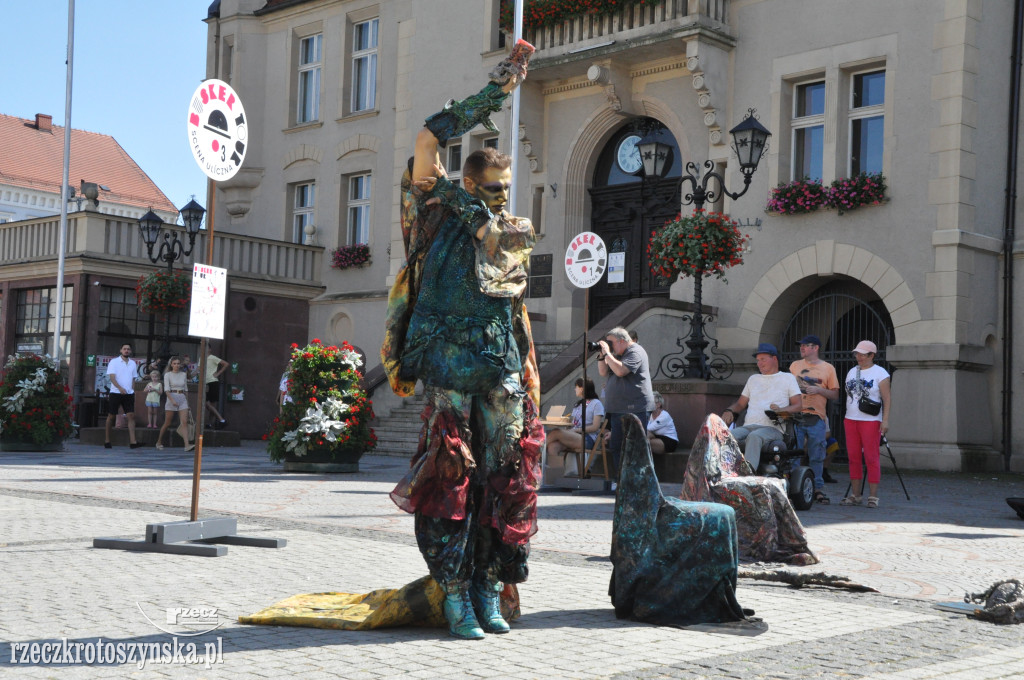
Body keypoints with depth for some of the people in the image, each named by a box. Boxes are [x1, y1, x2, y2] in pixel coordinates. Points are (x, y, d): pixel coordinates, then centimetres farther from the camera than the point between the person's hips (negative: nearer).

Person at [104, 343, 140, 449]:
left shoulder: (132, 363, 14)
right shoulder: (114, 362, -2)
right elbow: (112, 377, -12)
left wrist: (133, 392, 13)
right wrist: (120, 388, -25)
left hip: (129, 394, 4)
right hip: (116, 393, -4)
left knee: (131, 416, -8)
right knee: (111, 416, 4)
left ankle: (132, 442, -14)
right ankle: (107, 440, 16)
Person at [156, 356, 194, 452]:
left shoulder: (184, 374, 11)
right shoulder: (168, 375, -2)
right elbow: (166, 389, -11)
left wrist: (187, 400, 19)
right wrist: (172, 400, -23)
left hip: (182, 399, 3)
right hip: (171, 398, -3)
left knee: (184, 422, -11)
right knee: (167, 423, 5)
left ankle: (187, 445, -21)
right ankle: (159, 442, 25)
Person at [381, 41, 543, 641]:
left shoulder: (514, 237, 14)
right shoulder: (442, 214, 3)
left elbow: (518, 308, 17)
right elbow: (431, 136, -3)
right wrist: (497, 90, -2)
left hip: (502, 369, 5)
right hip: (449, 365, -5)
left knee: (505, 477, 2)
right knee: (451, 475, -7)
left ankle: (487, 590, 10)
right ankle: (456, 596, -3)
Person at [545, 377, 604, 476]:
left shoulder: (596, 404, 5)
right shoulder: (578, 404, 29)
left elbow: (595, 427, -6)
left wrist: (575, 430, -14)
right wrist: (568, 427, -2)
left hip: (587, 439, -6)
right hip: (573, 437, 6)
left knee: (555, 433, -31)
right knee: (553, 446, -29)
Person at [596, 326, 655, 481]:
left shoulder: (635, 352, -10)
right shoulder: (617, 355, 19)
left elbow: (620, 371, -23)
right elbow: (603, 372, 18)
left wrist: (607, 353, -15)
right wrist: (601, 355, 5)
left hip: (635, 409, -10)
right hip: (618, 409, 10)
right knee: (616, 446, 10)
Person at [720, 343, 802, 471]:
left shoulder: (787, 378, 17)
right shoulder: (753, 379, 32)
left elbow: (798, 405, 8)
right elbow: (740, 404, 31)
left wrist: (781, 410, -12)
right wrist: (729, 411, 7)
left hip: (773, 428, -4)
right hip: (748, 426, 4)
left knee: (754, 436, -40)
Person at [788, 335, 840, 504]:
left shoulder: (828, 368, 7)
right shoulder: (795, 365, 14)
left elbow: (835, 395, 6)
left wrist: (819, 390, -9)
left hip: (816, 418, -1)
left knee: (817, 456, 2)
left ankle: (818, 488, 11)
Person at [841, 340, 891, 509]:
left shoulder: (880, 373, -3)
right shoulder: (852, 372, 16)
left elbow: (887, 398, -8)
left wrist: (885, 420, -17)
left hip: (870, 421, -6)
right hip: (850, 419, 6)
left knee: (871, 458, -6)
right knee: (853, 458, 6)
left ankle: (873, 497, -3)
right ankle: (855, 495, 11)